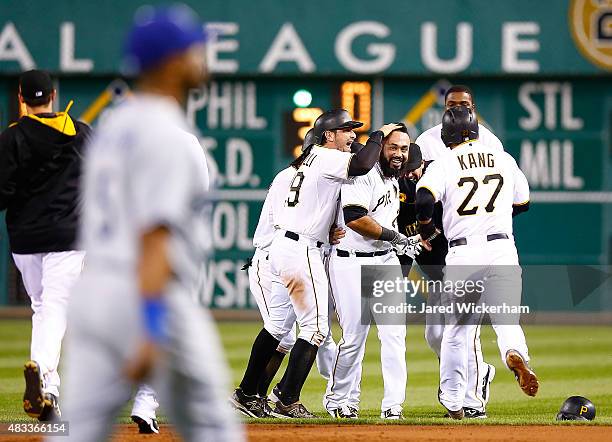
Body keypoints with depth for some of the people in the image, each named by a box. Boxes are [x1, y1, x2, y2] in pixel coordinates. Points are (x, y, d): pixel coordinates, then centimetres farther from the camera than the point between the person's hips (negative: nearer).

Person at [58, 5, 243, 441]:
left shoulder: (112, 124, 15)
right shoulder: (168, 136, -12)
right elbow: (153, 238, -21)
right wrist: (153, 331, -28)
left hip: (92, 289, 8)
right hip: (152, 302, -8)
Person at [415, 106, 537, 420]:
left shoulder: (444, 164, 0)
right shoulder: (504, 160, 10)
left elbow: (425, 197, -17)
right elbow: (523, 203, 21)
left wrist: (425, 226, 1)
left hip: (462, 254, -1)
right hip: (502, 249, 1)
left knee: (455, 329, 13)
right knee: (506, 320, 1)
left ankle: (453, 402, 16)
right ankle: (516, 354, -35)